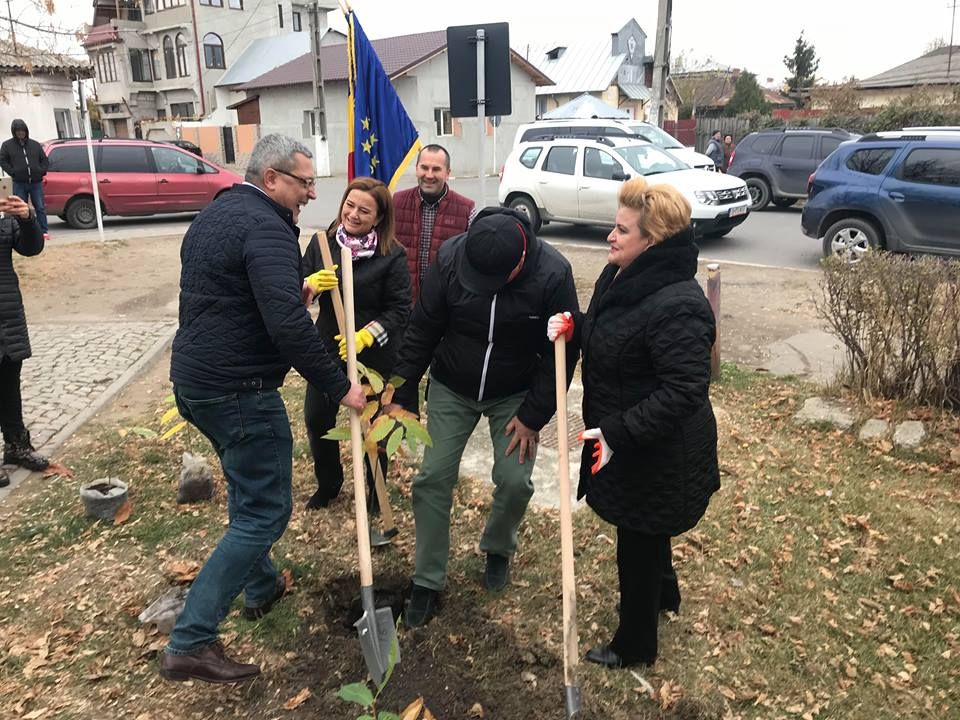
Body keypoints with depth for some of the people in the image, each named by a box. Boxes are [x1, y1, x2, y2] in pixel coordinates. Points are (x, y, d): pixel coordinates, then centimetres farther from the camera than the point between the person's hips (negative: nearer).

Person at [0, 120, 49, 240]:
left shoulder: (35, 144, 11)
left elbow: (45, 160, 14)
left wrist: (42, 171, -1)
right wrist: (13, 172, -7)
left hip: (36, 182, 1)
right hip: (19, 184, -1)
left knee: (40, 208, 0)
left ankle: (44, 231, 4)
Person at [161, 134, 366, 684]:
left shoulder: (215, 213, 14)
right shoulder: (266, 227, -18)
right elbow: (289, 325, -29)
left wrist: (292, 288, 15)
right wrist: (341, 386, -21)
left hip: (194, 379, 11)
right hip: (239, 390, -10)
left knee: (251, 488, 26)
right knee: (266, 511, -3)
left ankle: (262, 587, 42)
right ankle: (190, 643, -1)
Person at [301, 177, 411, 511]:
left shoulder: (392, 256, -15)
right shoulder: (322, 242, -3)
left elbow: (400, 309, -15)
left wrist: (365, 336, -28)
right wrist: (310, 284, -24)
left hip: (376, 354, -4)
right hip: (327, 347, 4)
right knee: (317, 418, 11)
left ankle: (376, 490, 35)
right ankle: (328, 483, 37)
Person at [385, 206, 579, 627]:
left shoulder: (553, 274, -25)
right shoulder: (449, 258, -22)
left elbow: (561, 352, -15)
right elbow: (422, 331, -11)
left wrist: (533, 416, -13)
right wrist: (404, 395, -9)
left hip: (515, 396, -1)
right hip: (451, 389, 1)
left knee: (515, 481, -5)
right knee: (433, 478, -2)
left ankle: (498, 550, 29)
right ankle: (428, 582, 15)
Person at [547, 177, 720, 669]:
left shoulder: (677, 307, -31)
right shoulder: (617, 277, -1)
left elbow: (685, 390, -33)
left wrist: (618, 433, -33)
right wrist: (573, 328, -5)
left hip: (656, 454, -9)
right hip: (619, 436, 9)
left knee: (638, 543, 11)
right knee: (645, 532, 30)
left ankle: (634, 645, 35)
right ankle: (664, 594, 59)